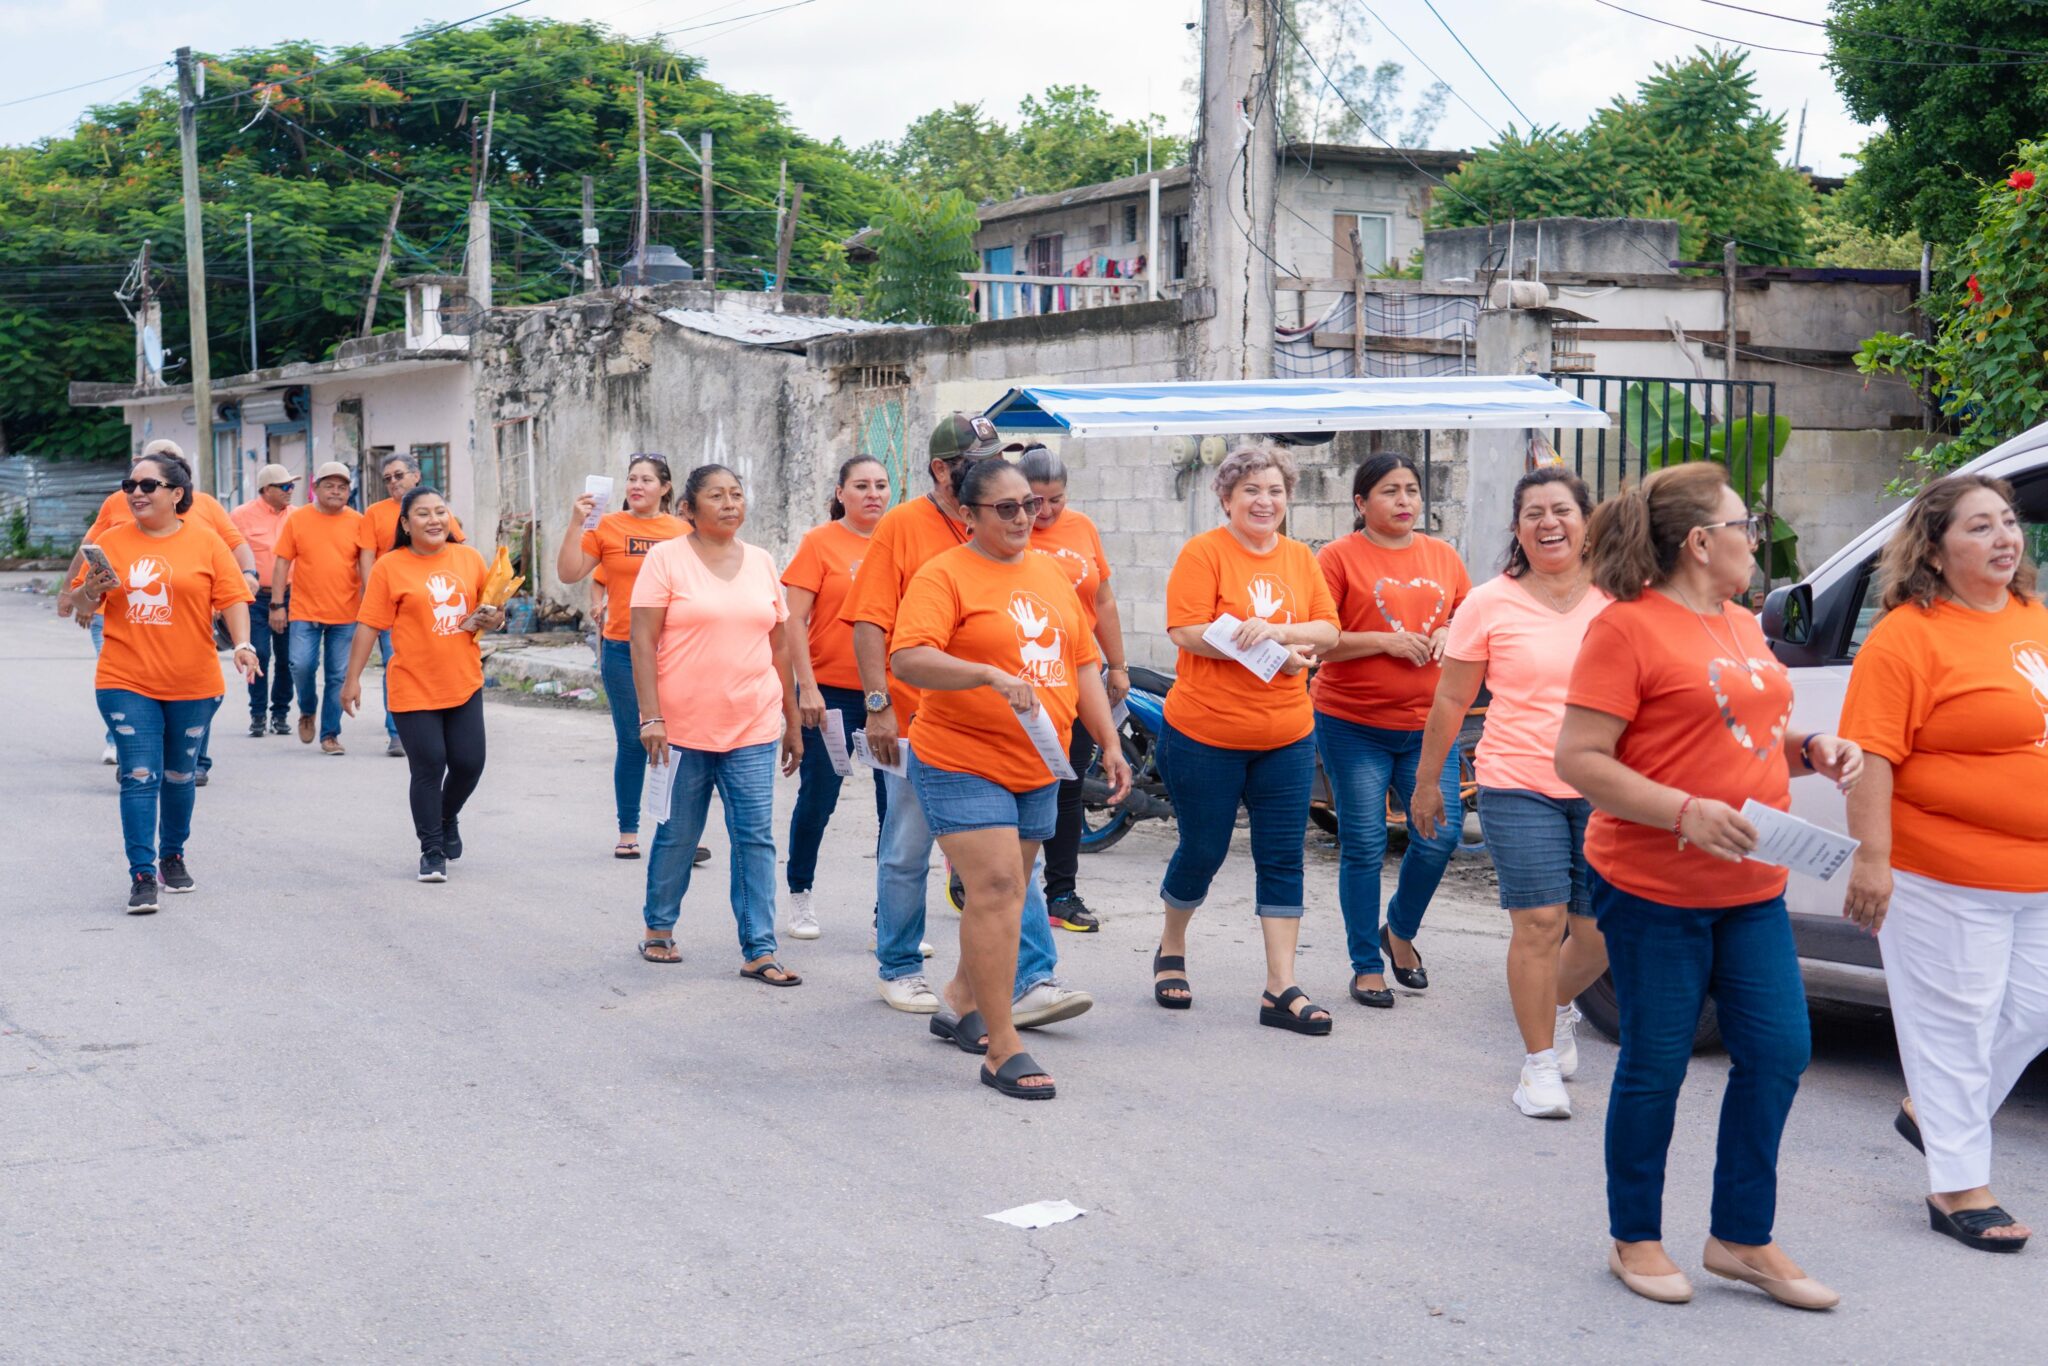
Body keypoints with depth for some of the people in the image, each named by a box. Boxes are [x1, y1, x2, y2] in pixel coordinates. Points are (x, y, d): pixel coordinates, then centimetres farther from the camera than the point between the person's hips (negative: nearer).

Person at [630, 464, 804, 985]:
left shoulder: (761, 562, 10)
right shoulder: (666, 558, -2)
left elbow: (778, 647, 14)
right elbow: (643, 642, -6)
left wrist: (793, 721, 14)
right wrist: (651, 717, -14)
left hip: (753, 728, 3)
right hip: (683, 727, -3)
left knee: (756, 838, -1)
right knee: (676, 836, 8)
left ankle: (759, 951, 3)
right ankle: (658, 929, 28)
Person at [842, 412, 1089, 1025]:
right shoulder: (902, 526, -4)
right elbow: (870, 622, -8)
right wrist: (878, 705, -15)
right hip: (917, 721, -4)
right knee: (907, 854, 8)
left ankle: (1032, 981, -2)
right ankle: (899, 969, 24)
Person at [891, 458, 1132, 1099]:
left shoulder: (1050, 571, 12)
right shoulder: (945, 576, -9)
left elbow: (1083, 662, 17)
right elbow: (907, 659, -22)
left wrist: (1110, 744, 12)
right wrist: (992, 674, -34)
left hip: (1038, 768, 7)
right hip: (964, 763, -7)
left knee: (1004, 893, 14)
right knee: (995, 889, -14)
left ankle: (960, 1004, 34)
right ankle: (1003, 1049, -10)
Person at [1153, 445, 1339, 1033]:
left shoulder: (1300, 559, 8)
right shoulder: (1204, 553, -7)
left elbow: (1327, 631, 1)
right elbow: (1189, 633, -16)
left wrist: (1275, 630, -19)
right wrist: (1280, 652, -17)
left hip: (1286, 737, 4)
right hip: (1205, 734, -4)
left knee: (1282, 860, 2)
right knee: (1202, 852, 7)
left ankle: (1282, 989, 6)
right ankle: (1172, 950, 34)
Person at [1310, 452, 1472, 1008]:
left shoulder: (1443, 556, 10)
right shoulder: (1340, 556, -4)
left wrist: (1449, 634, -1)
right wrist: (1384, 640, -17)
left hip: (1427, 724, 4)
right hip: (1353, 725, -4)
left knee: (1440, 833, -2)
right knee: (1364, 846, 1)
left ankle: (1400, 930, 25)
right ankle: (1367, 965, 15)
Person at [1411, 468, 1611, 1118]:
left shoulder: (1616, 600, 5)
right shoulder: (1490, 604, 0)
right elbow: (1451, 701, 7)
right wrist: (1426, 781, 9)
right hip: (1518, 786, -2)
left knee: (1600, 931, 6)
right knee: (1539, 922, -9)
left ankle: (1559, 1005, 38)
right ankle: (1540, 1064, 7)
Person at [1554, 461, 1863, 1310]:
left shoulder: (1742, 626, 13)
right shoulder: (1627, 627, -12)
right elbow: (1578, 760, -17)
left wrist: (1810, 749, 5)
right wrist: (1687, 812, -26)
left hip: (1751, 890, 8)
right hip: (1654, 889, -7)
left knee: (1777, 1053, 7)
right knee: (1657, 1064, 3)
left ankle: (1743, 1239, 23)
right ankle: (1635, 1240, 22)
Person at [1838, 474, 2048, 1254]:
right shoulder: (1909, 638, -14)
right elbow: (1871, 756, -18)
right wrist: (1872, 856, -22)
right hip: (1946, 879, -8)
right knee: (1956, 1028, 1)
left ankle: (1931, 1116, 36)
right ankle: (1959, 1188, 12)